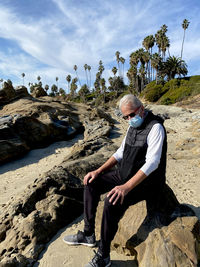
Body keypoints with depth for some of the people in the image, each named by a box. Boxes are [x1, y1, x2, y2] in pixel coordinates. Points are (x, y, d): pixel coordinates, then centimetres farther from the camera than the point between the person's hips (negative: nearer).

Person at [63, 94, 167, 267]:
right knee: (92, 184, -1)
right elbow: (121, 152, 12)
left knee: (113, 202, -29)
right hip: (124, 173, 8)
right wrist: (99, 171, 2)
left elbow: (152, 163, -26)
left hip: (145, 181, -8)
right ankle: (88, 235, 10)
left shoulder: (155, 128, -18)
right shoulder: (132, 126, 8)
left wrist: (126, 187, -34)